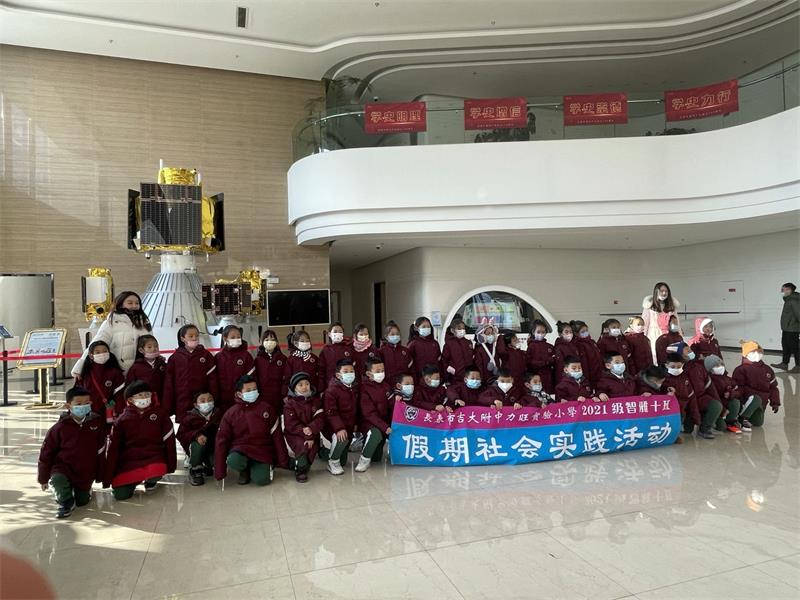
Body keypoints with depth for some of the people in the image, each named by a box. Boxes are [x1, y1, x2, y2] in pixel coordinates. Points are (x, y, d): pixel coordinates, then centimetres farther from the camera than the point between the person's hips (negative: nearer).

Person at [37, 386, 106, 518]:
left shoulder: (97, 423, -8)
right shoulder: (60, 427, -12)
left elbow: (101, 451, 0)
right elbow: (46, 453, -3)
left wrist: (100, 475, 2)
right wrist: (43, 478, 1)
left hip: (86, 473, 1)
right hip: (63, 466, -1)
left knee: (82, 502, 8)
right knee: (57, 480, -32)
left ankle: (86, 491, 44)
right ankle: (66, 503, -4)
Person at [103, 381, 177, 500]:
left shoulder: (160, 414, -2)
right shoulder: (122, 420, 1)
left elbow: (169, 441, -1)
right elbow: (113, 449, 1)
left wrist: (171, 465, -4)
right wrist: (107, 479, -1)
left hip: (153, 458, -1)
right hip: (129, 460, 1)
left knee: (156, 472, -33)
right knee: (120, 494, -15)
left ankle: (150, 480, 5)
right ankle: (133, 481, 19)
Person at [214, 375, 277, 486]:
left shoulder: (265, 407, -1)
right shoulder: (231, 413, 0)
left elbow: (276, 433, 2)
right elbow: (222, 439, -1)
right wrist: (219, 472, -5)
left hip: (262, 449, -1)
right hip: (240, 447, 1)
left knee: (261, 480, -24)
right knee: (233, 461, -33)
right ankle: (245, 470, 4)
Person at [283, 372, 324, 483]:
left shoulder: (315, 400, 4)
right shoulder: (289, 403, -5)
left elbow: (320, 419, -5)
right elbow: (290, 424, -12)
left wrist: (310, 429, -24)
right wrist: (305, 434, -21)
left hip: (312, 433, 3)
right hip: (294, 434, -3)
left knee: (314, 447, -21)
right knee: (303, 446, -27)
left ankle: (305, 466, 8)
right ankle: (300, 471, -3)